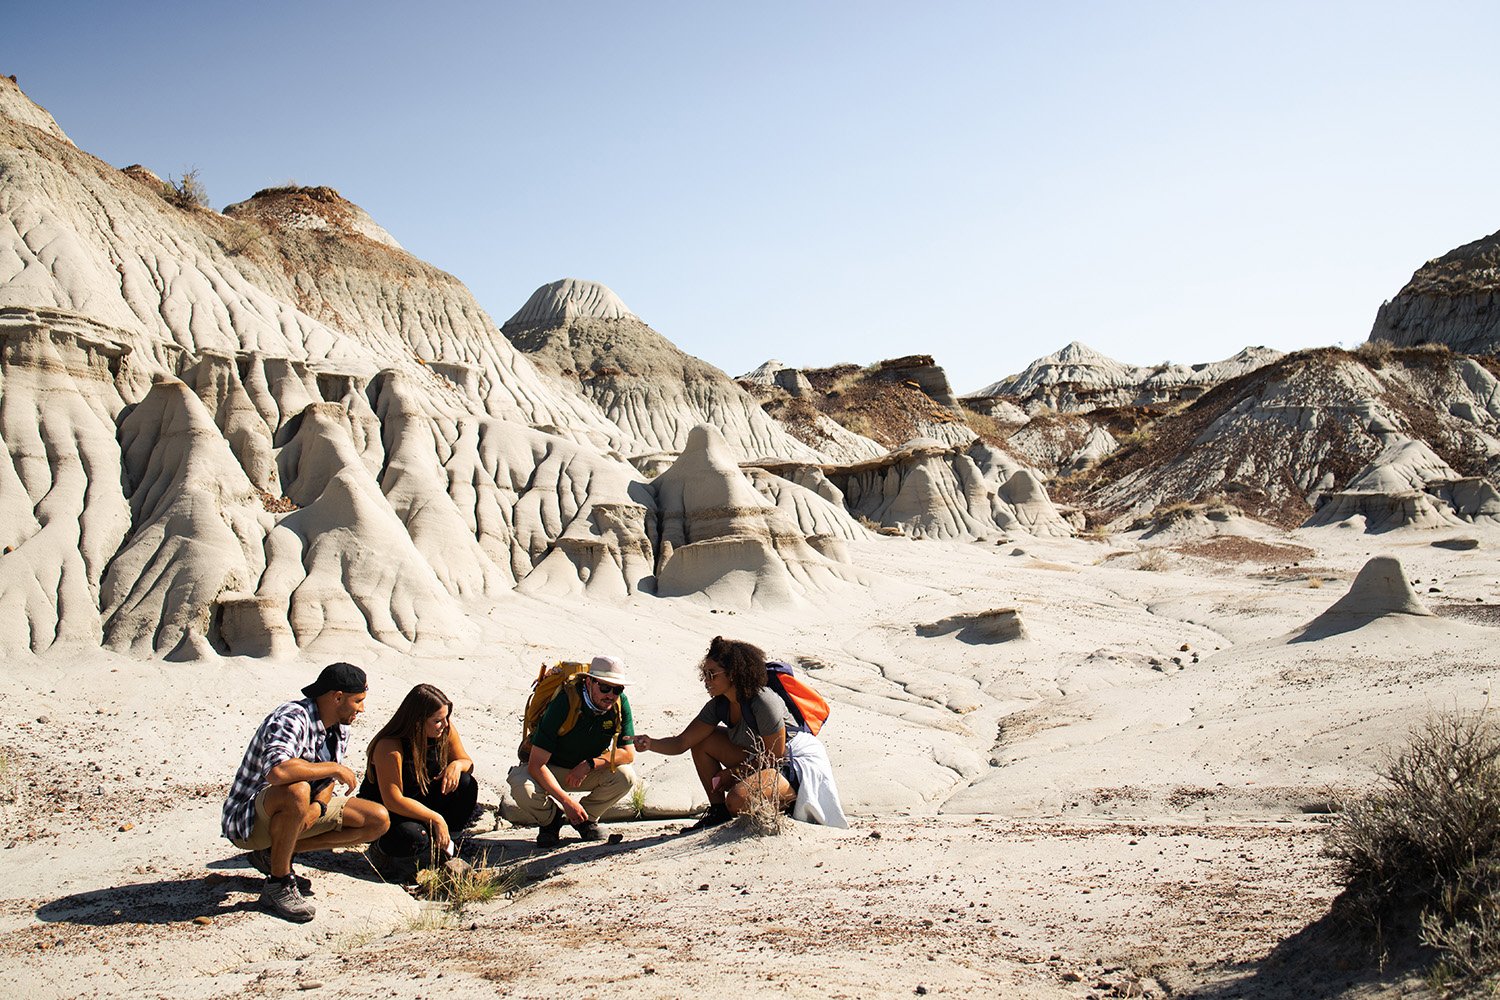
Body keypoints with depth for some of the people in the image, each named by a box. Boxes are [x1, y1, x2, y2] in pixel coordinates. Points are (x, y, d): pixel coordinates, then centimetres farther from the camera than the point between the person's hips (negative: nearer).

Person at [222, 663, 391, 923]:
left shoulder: (340, 728, 3)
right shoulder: (292, 719, -25)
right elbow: (277, 771, -43)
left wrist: (318, 807, -14)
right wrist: (335, 768, -29)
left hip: (303, 812, 9)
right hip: (247, 817, -9)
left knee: (379, 820, -1)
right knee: (297, 791, -40)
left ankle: (274, 854, 3)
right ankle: (278, 883, -18)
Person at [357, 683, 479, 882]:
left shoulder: (446, 731, -11)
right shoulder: (389, 747, -29)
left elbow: (467, 762, 2)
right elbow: (393, 801, -30)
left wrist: (457, 765, -24)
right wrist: (436, 818, -30)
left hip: (421, 802, 6)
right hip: (384, 812, -6)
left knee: (466, 785, -17)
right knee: (412, 837, -37)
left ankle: (441, 842, -4)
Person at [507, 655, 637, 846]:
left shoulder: (620, 704, -17)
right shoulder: (563, 704, -30)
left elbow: (628, 753, -12)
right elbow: (536, 764, -29)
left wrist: (589, 765, -27)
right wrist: (566, 801, -37)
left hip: (586, 772, 3)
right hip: (548, 770, -3)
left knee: (625, 777, -24)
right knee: (524, 790, -35)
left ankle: (586, 818, 3)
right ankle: (552, 819, 1)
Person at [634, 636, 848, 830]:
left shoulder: (764, 702, -26)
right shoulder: (719, 705, -3)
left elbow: (775, 756, -19)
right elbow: (682, 742, -6)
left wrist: (733, 773, -11)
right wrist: (651, 744, -24)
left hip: (797, 765, -9)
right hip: (763, 761, 9)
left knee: (737, 800, -31)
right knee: (702, 741, -1)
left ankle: (792, 799, -5)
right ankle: (718, 811, 6)